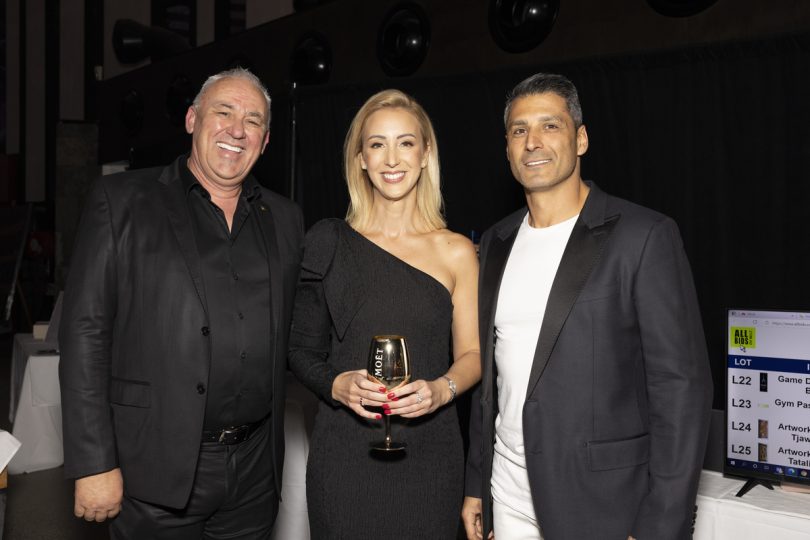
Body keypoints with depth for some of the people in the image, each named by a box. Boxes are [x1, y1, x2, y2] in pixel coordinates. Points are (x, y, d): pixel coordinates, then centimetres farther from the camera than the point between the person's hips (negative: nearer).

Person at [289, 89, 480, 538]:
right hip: (342, 453, 0)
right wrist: (337, 384, -14)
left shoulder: (456, 252, 1)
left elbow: (471, 354, 6)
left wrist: (441, 389, -14)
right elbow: (302, 350, 5)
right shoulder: (329, 242, 2)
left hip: (428, 455, 0)